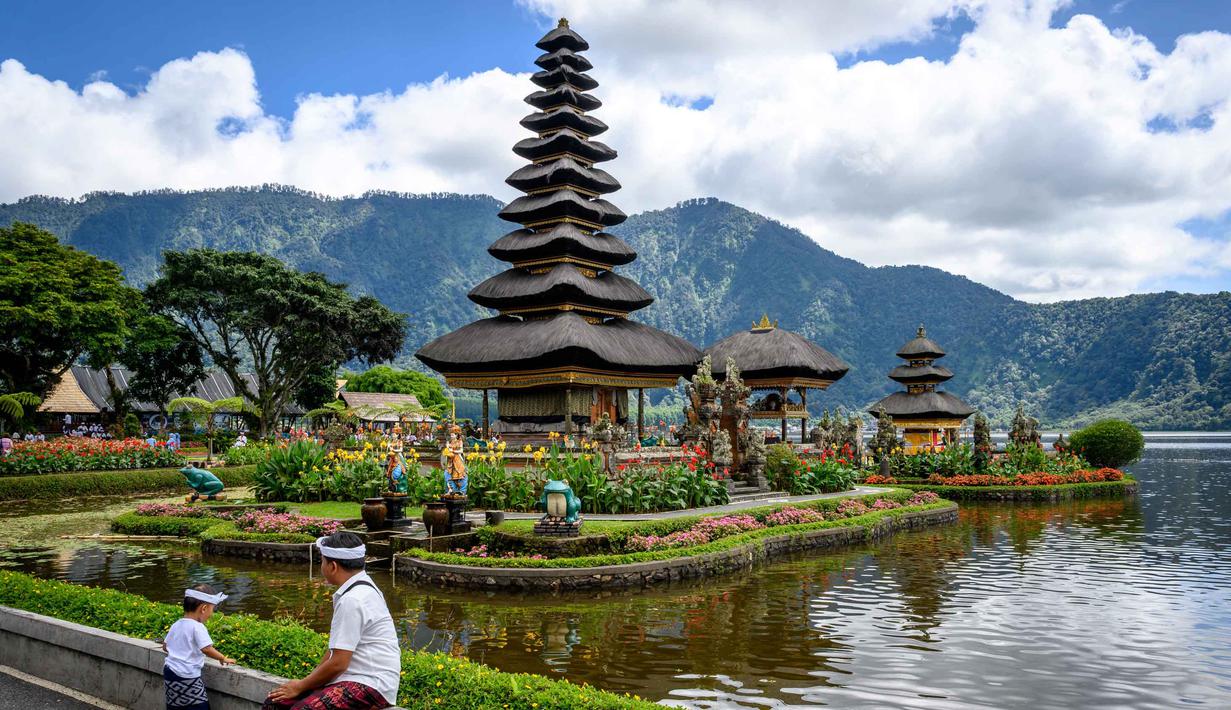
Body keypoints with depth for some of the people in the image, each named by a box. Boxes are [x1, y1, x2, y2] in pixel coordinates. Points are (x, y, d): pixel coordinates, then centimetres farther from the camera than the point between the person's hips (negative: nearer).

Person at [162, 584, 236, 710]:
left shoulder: (176, 625, 7)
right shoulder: (197, 627, -19)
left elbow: (165, 646, 18)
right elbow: (207, 649, -26)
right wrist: (223, 659, -14)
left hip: (169, 672, 8)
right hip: (186, 678, -8)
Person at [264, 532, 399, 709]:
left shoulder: (352, 600, -19)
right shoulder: (359, 589, 12)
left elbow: (338, 663, -17)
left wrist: (300, 686, -4)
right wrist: (309, 679, 15)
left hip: (372, 684, -10)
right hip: (350, 675, 10)